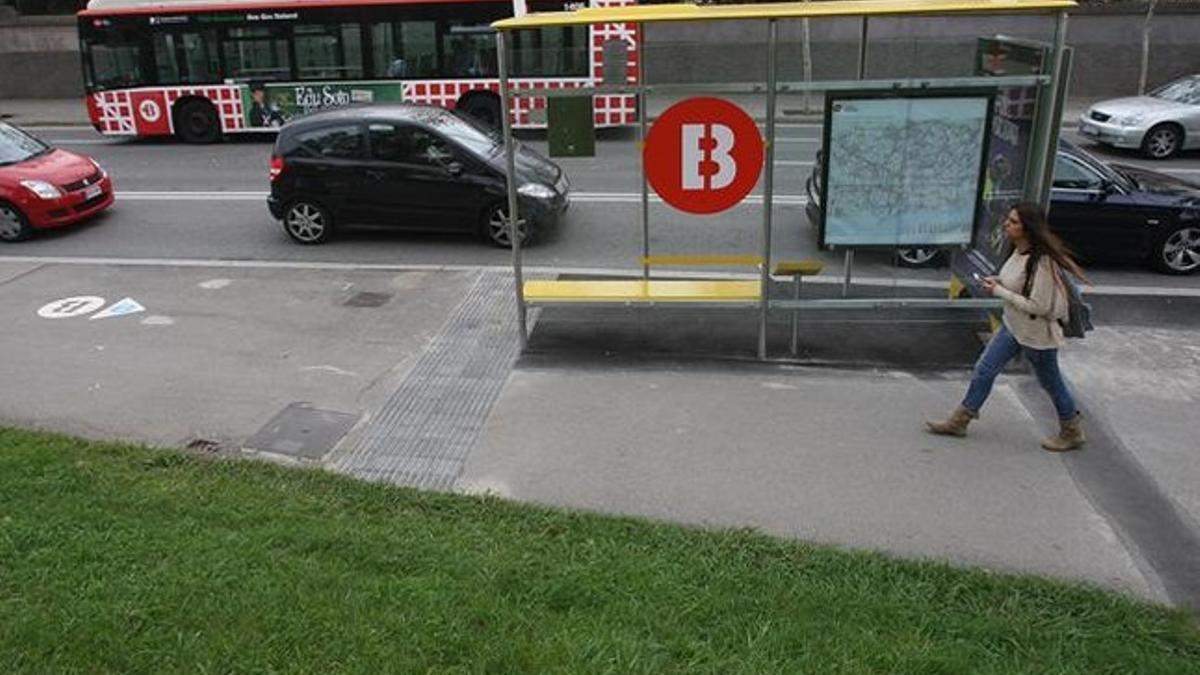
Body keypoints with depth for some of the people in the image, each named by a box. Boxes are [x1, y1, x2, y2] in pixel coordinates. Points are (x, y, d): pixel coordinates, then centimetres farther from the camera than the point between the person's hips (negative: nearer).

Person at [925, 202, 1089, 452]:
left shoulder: (1041, 262, -29)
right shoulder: (1019, 252, -3)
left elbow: (1038, 306, -29)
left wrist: (999, 291, -24)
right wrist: (998, 281, -4)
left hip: (1036, 334, -8)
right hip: (1013, 326, 9)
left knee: (1050, 382, 11)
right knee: (984, 370, 11)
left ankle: (1072, 432, 34)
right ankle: (959, 421, 23)